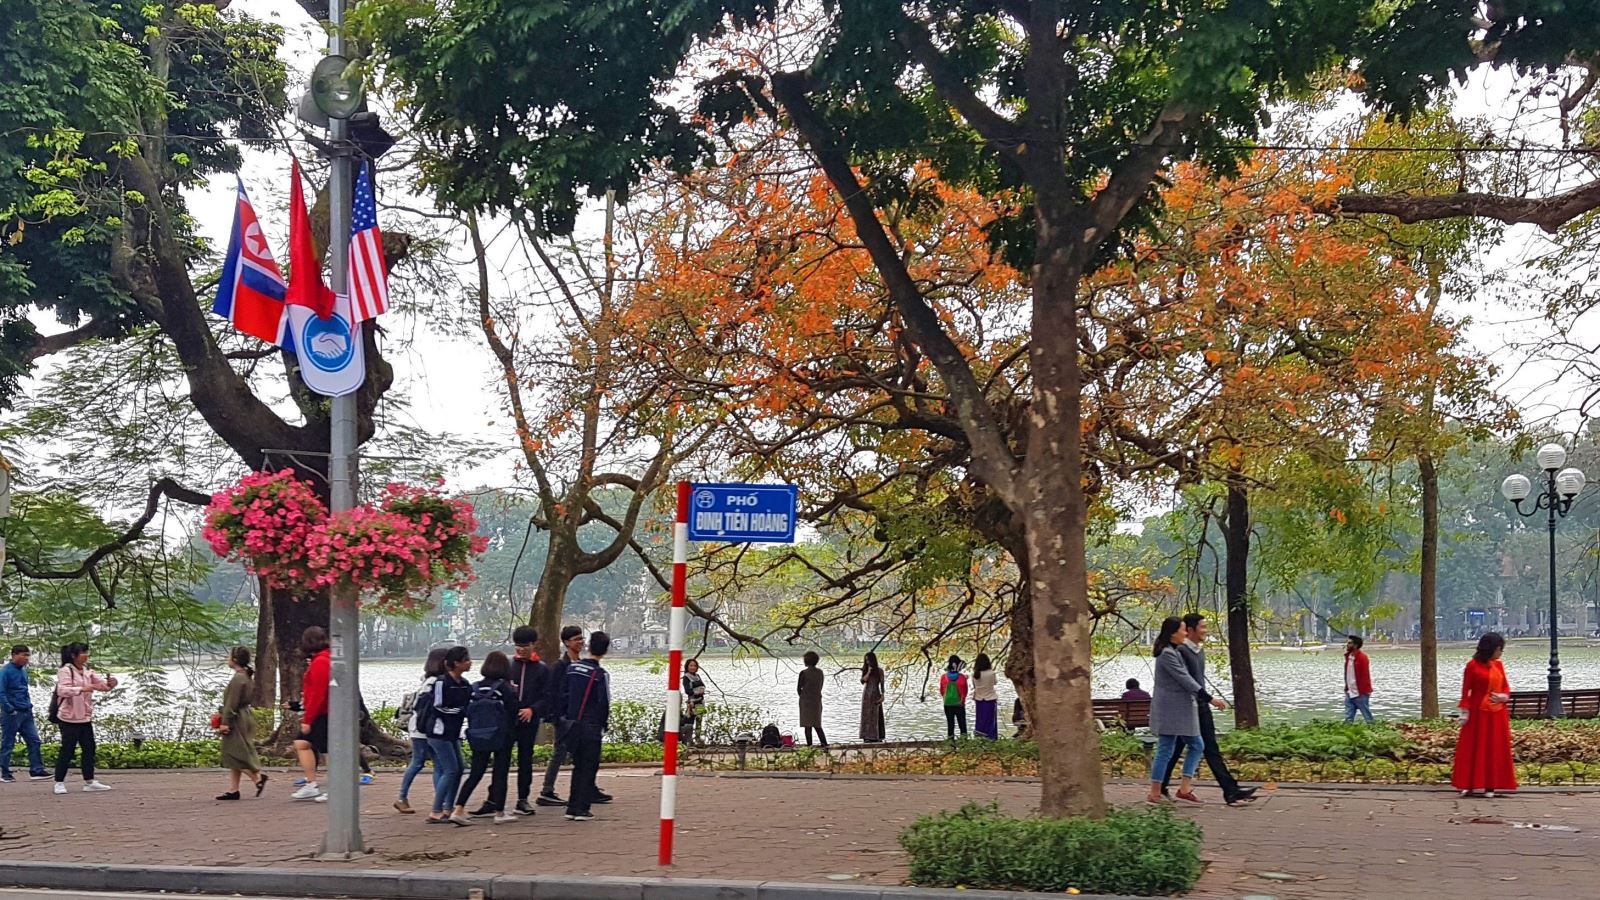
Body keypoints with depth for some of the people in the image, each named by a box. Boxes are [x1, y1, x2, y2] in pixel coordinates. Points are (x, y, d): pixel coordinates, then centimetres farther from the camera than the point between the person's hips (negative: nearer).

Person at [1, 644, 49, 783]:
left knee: (34, 740, 3)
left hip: (26, 713, 7)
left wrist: (29, 705, 14)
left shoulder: (23, 670, 11)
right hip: (12, 714, -7)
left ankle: (36, 770, 6)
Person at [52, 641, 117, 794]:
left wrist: (110, 683, -18)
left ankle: (89, 781, 13)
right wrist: (82, 689, -38)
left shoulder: (88, 671, 9)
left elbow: (101, 682, 5)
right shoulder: (65, 671, -12)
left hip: (85, 717, 7)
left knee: (89, 748, 7)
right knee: (67, 750, -2)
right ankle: (59, 782, 8)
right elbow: (62, 690, -25)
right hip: (69, 718, -7)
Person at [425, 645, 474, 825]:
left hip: (453, 733, 9)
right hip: (439, 731, -9)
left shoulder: (464, 684, 10)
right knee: (450, 770, -10)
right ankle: (436, 812, -7)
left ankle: (448, 810, 17)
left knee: (458, 770, 9)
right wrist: (459, 711, -14)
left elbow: (469, 706, 14)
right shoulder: (442, 682, -15)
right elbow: (438, 706, -17)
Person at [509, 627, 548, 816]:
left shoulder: (542, 668, 5)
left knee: (526, 759, 7)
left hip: (529, 720, 1)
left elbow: (546, 697, 1)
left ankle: (523, 799, 14)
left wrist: (532, 710, -14)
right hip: (507, 719, -1)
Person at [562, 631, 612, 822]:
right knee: (589, 767, 3)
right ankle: (582, 809, 1)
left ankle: (572, 808, 14)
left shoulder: (571, 668, 5)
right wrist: (605, 724, 1)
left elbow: (564, 696, 10)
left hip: (574, 725, 5)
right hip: (591, 726, -5)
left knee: (577, 766, 15)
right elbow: (604, 702, -12)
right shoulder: (601, 674, -11)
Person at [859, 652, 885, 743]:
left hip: (875, 694, -2)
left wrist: (882, 695, -8)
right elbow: (862, 681, -7)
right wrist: (869, 672, -14)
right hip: (866, 694, 2)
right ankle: (867, 736, 1)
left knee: (876, 716, 0)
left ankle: (877, 737, 4)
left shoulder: (879, 670, -1)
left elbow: (882, 684, -1)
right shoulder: (865, 670, 5)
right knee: (866, 715, 0)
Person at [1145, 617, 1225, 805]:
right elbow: (1184, 679, -20)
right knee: (1166, 750, -5)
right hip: (1170, 709, -11)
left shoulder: (1174, 652, 15)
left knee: (1196, 746, 9)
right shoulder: (1167, 654, -17)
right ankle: (1154, 794, 2)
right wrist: (1209, 699, -19)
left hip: (1181, 709, 11)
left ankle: (1184, 789, 9)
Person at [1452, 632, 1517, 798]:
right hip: (1478, 713, -5)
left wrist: (1504, 696, -9)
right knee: (1474, 748, 0)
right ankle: (1470, 785, 5)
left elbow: (1506, 686, 13)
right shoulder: (1472, 665, -8)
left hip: (1497, 714, 5)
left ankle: (1490, 785, 12)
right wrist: (1465, 711, -12)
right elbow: (1465, 690, -7)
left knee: (1495, 749, 6)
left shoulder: (1499, 665, 6)